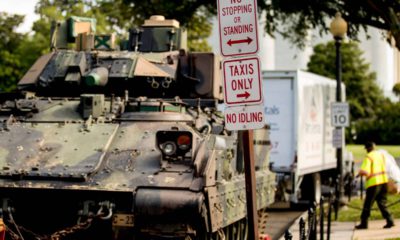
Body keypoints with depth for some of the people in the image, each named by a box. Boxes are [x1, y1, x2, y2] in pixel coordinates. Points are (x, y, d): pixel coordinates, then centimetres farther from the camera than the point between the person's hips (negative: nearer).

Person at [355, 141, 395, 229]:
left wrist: (360, 172, -2)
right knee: (382, 203, 12)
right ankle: (389, 220, 1)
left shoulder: (368, 157, -13)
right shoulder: (381, 154, 9)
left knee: (368, 204, 5)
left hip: (373, 183, -6)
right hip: (383, 181, 6)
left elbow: (365, 172, -23)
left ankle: (364, 223, 12)